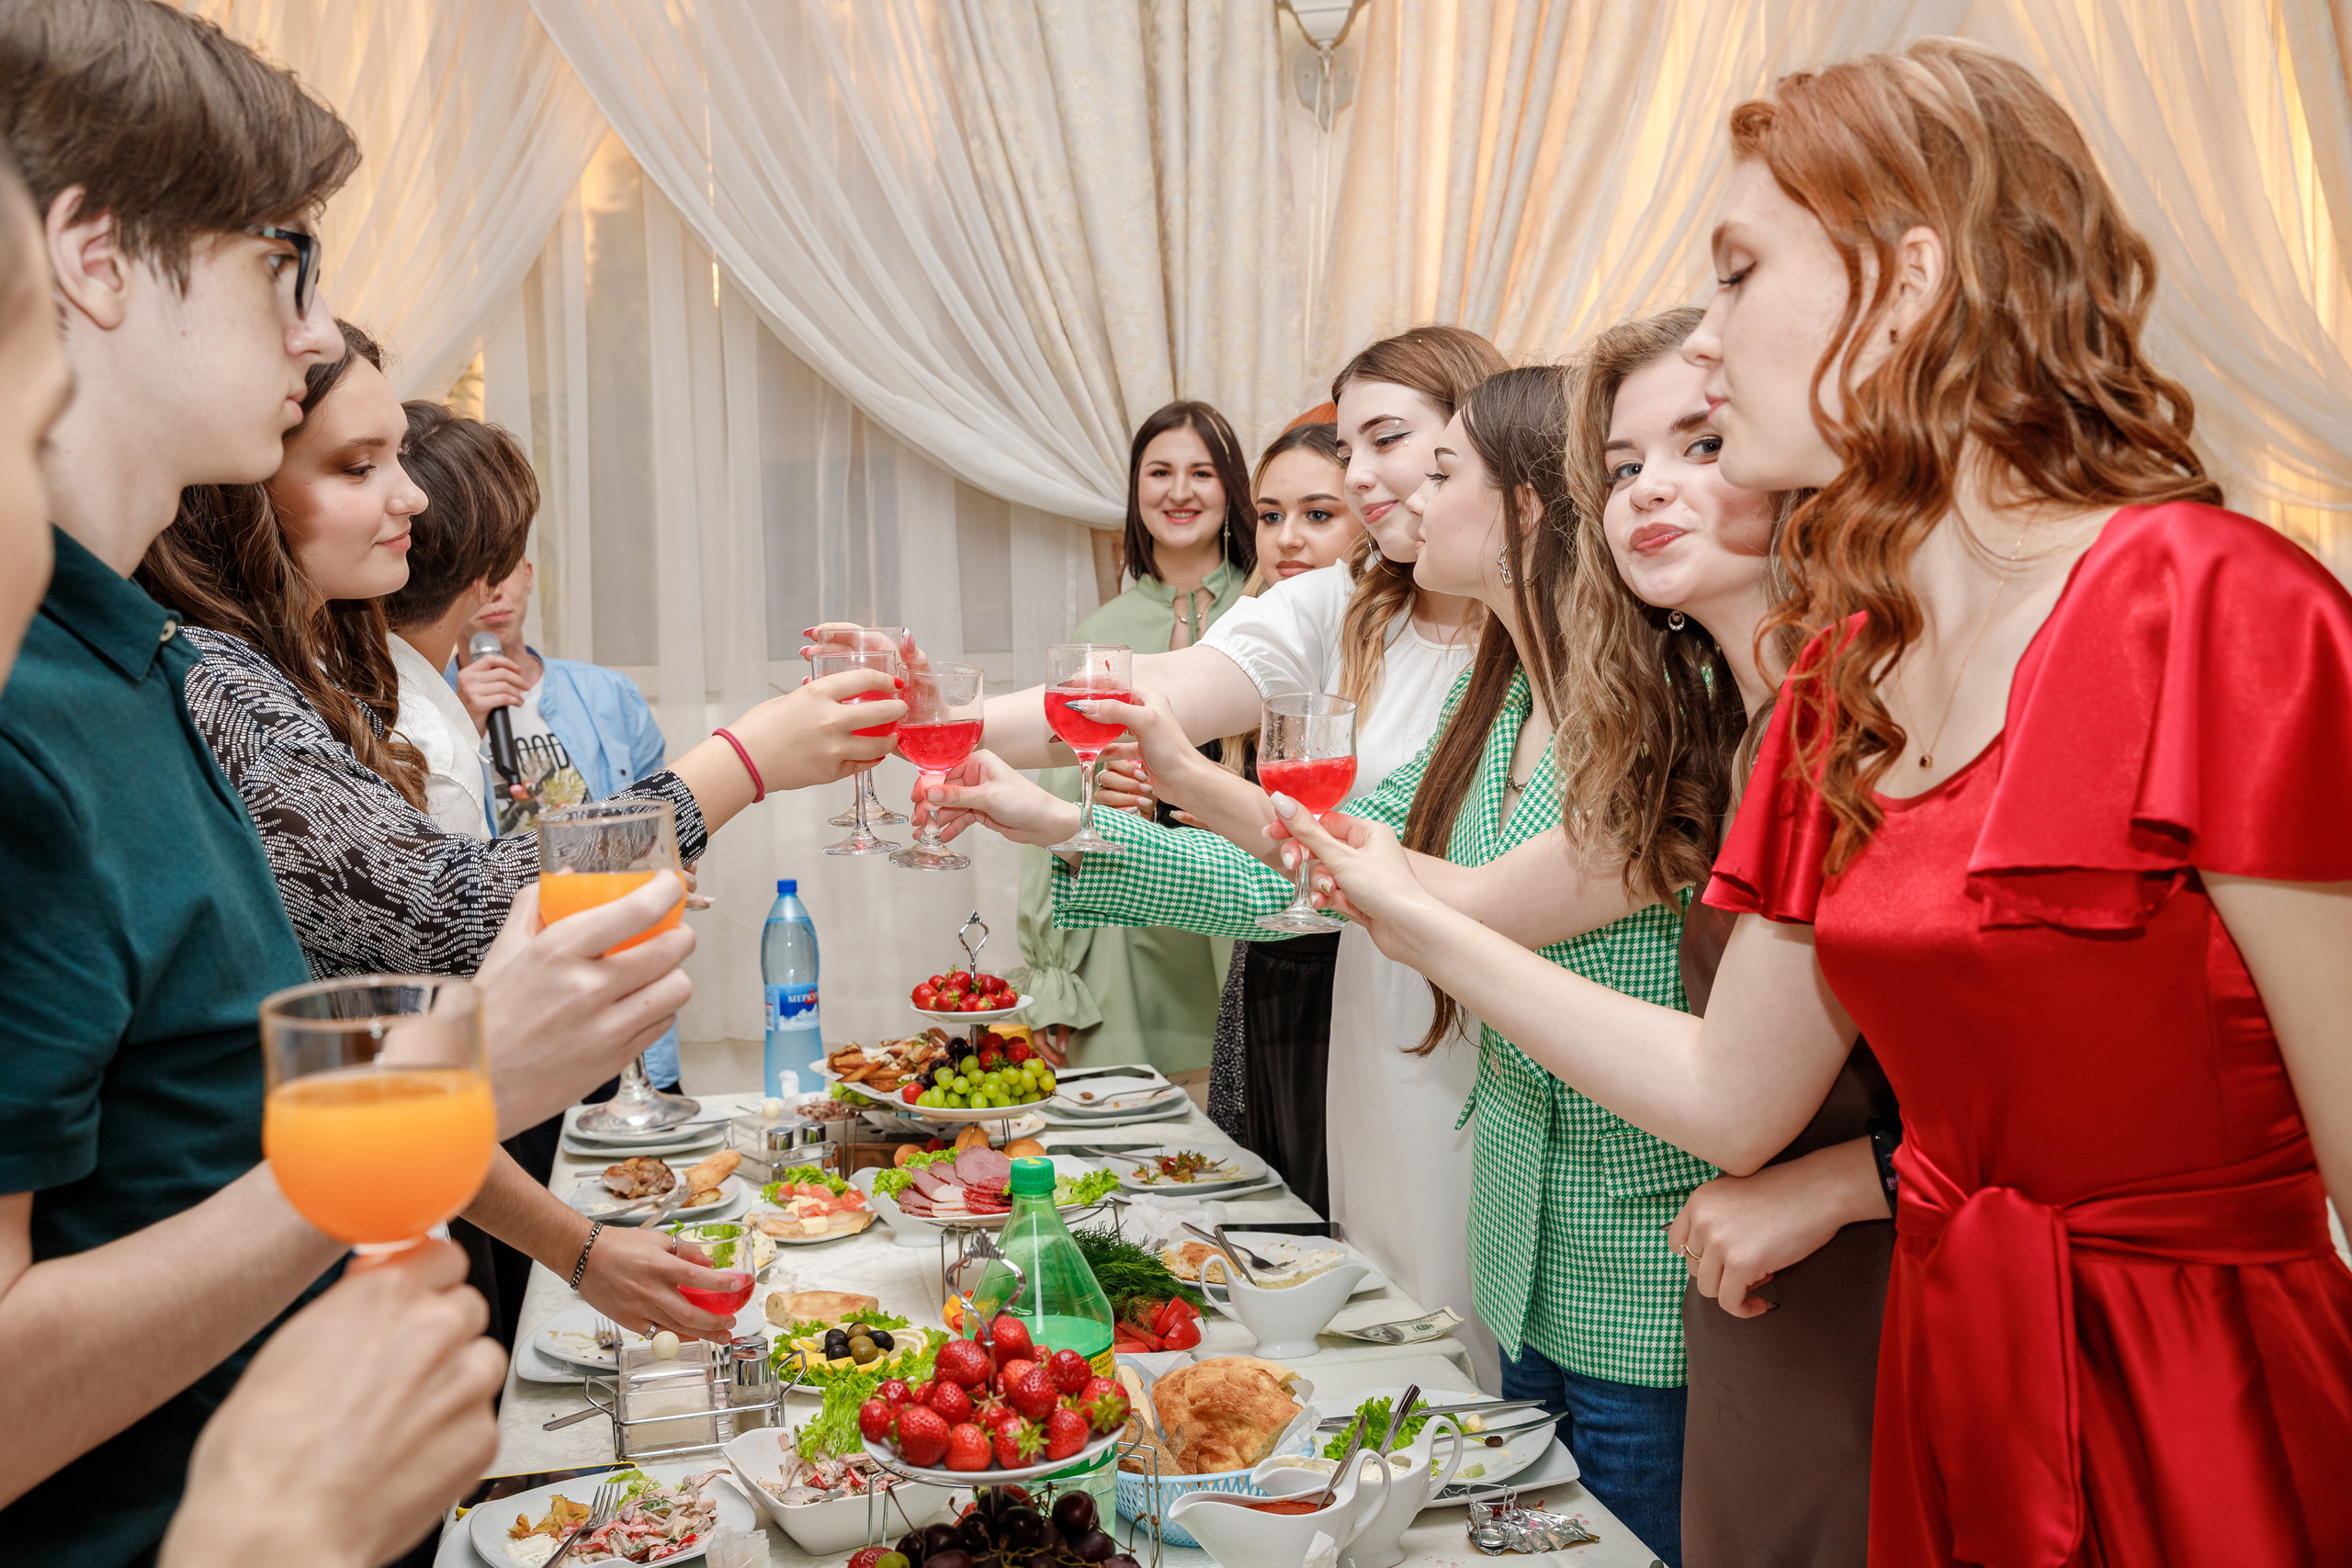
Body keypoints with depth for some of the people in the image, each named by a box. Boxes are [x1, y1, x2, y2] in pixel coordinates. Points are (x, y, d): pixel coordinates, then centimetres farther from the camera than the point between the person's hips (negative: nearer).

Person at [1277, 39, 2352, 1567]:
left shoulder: (2212, 608, -19)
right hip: (1952, 1399, 6)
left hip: (2210, 1434, -6)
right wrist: (1420, 920, 7)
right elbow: (1732, 1097, 8)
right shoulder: (1846, 681, 3)